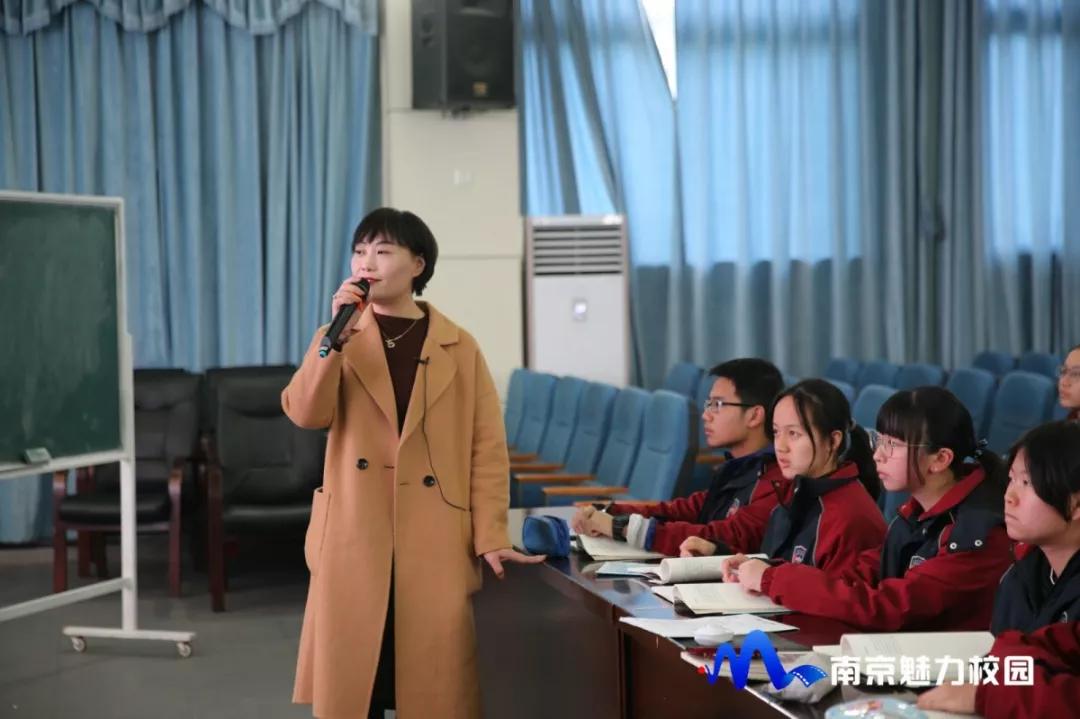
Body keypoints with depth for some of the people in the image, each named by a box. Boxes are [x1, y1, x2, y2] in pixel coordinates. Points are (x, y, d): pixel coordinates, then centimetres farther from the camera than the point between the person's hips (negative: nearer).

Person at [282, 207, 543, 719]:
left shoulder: (459, 348, 5)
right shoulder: (341, 340, 9)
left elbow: (488, 448, 3)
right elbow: (305, 413, -8)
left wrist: (490, 536, -5)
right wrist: (337, 334, -15)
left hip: (437, 544, -1)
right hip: (355, 541, 1)